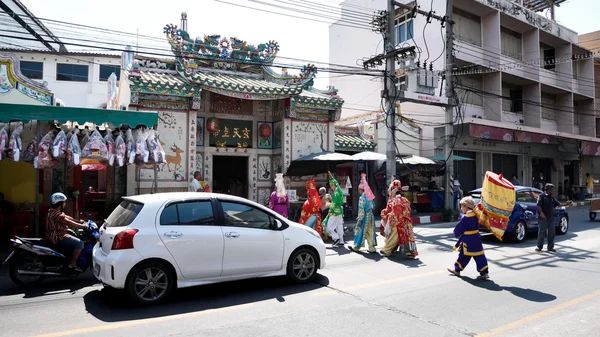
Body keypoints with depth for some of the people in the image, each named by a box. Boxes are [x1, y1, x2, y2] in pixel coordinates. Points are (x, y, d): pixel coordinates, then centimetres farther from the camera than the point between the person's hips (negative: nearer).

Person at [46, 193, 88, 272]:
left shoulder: (52, 211, 10)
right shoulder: (57, 214, -24)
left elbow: (66, 217, 16)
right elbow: (70, 223, -27)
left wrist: (79, 221, 12)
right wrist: (83, 226, -19)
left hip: (54, 236, 11)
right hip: (58, 238, -11)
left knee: (75, 240, 28)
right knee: (80, 243, -16)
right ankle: (73, 264, -8)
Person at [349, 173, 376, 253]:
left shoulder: (362, 198, -15)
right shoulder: (369, 197, 8)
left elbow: (361, 210, -18)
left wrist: (360, 219, -15)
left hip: (365, 217, -7)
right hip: (371, 216, 7)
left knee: (360, 231, 6)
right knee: (370, 232, 9)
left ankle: (356, 247, 18)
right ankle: (372, 248, 8)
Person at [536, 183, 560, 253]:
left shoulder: (552, 197, 15)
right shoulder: (542, 196, -5)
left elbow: (558, 204, 20)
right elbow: (538, 205, -12)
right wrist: (541, 213, -23)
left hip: (551, 218, 7)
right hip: (543, 218, -7)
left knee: (551, 233, 8)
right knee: (541, 232, -4)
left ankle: (550, 247, 16)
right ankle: (539, 247, 3)